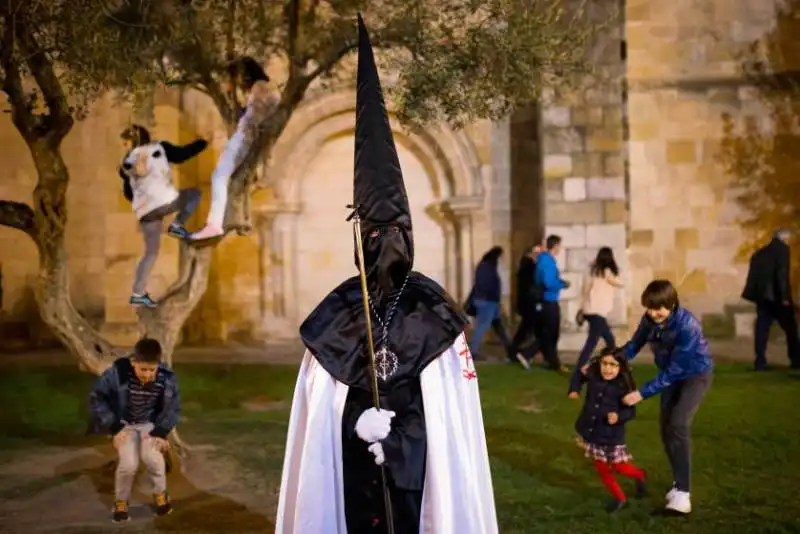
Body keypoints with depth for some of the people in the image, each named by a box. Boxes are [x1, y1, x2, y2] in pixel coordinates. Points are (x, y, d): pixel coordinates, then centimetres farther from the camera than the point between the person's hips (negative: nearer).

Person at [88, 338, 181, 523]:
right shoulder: (117, 372, -26)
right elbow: (96, 398, -13)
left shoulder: (166, 378, -20)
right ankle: (121, 501, 9)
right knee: (129, 463, -22)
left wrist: (160, 432, -17)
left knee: (151, 456, -25)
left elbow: (173, 408, -5)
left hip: (151, 424, 1)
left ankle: (160, 493, 6)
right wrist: (114, 427, -16)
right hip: (124, 424, -1)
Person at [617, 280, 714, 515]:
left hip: (696, 373, -7)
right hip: (672, 374, 7)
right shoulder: (650, 319, -16)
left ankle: (683, 491, -19)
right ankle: (680, 481, 25)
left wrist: (642, 393, -34)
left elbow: (674, 370, -32)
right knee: (665, 426, 6)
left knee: (678, 424, -21)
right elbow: (633, 345, 0)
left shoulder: (687, 326, -35)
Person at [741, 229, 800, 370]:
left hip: (762, 296, 6)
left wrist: (755, 295, 14)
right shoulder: (782, 249, -4)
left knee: (762, 329, 3)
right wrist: (784, 296, -16)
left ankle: (760, 362, -3)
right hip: (776, 297, -5)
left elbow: (753, 275, 12)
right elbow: (782, 274, -14)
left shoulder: (760, 253, 16)